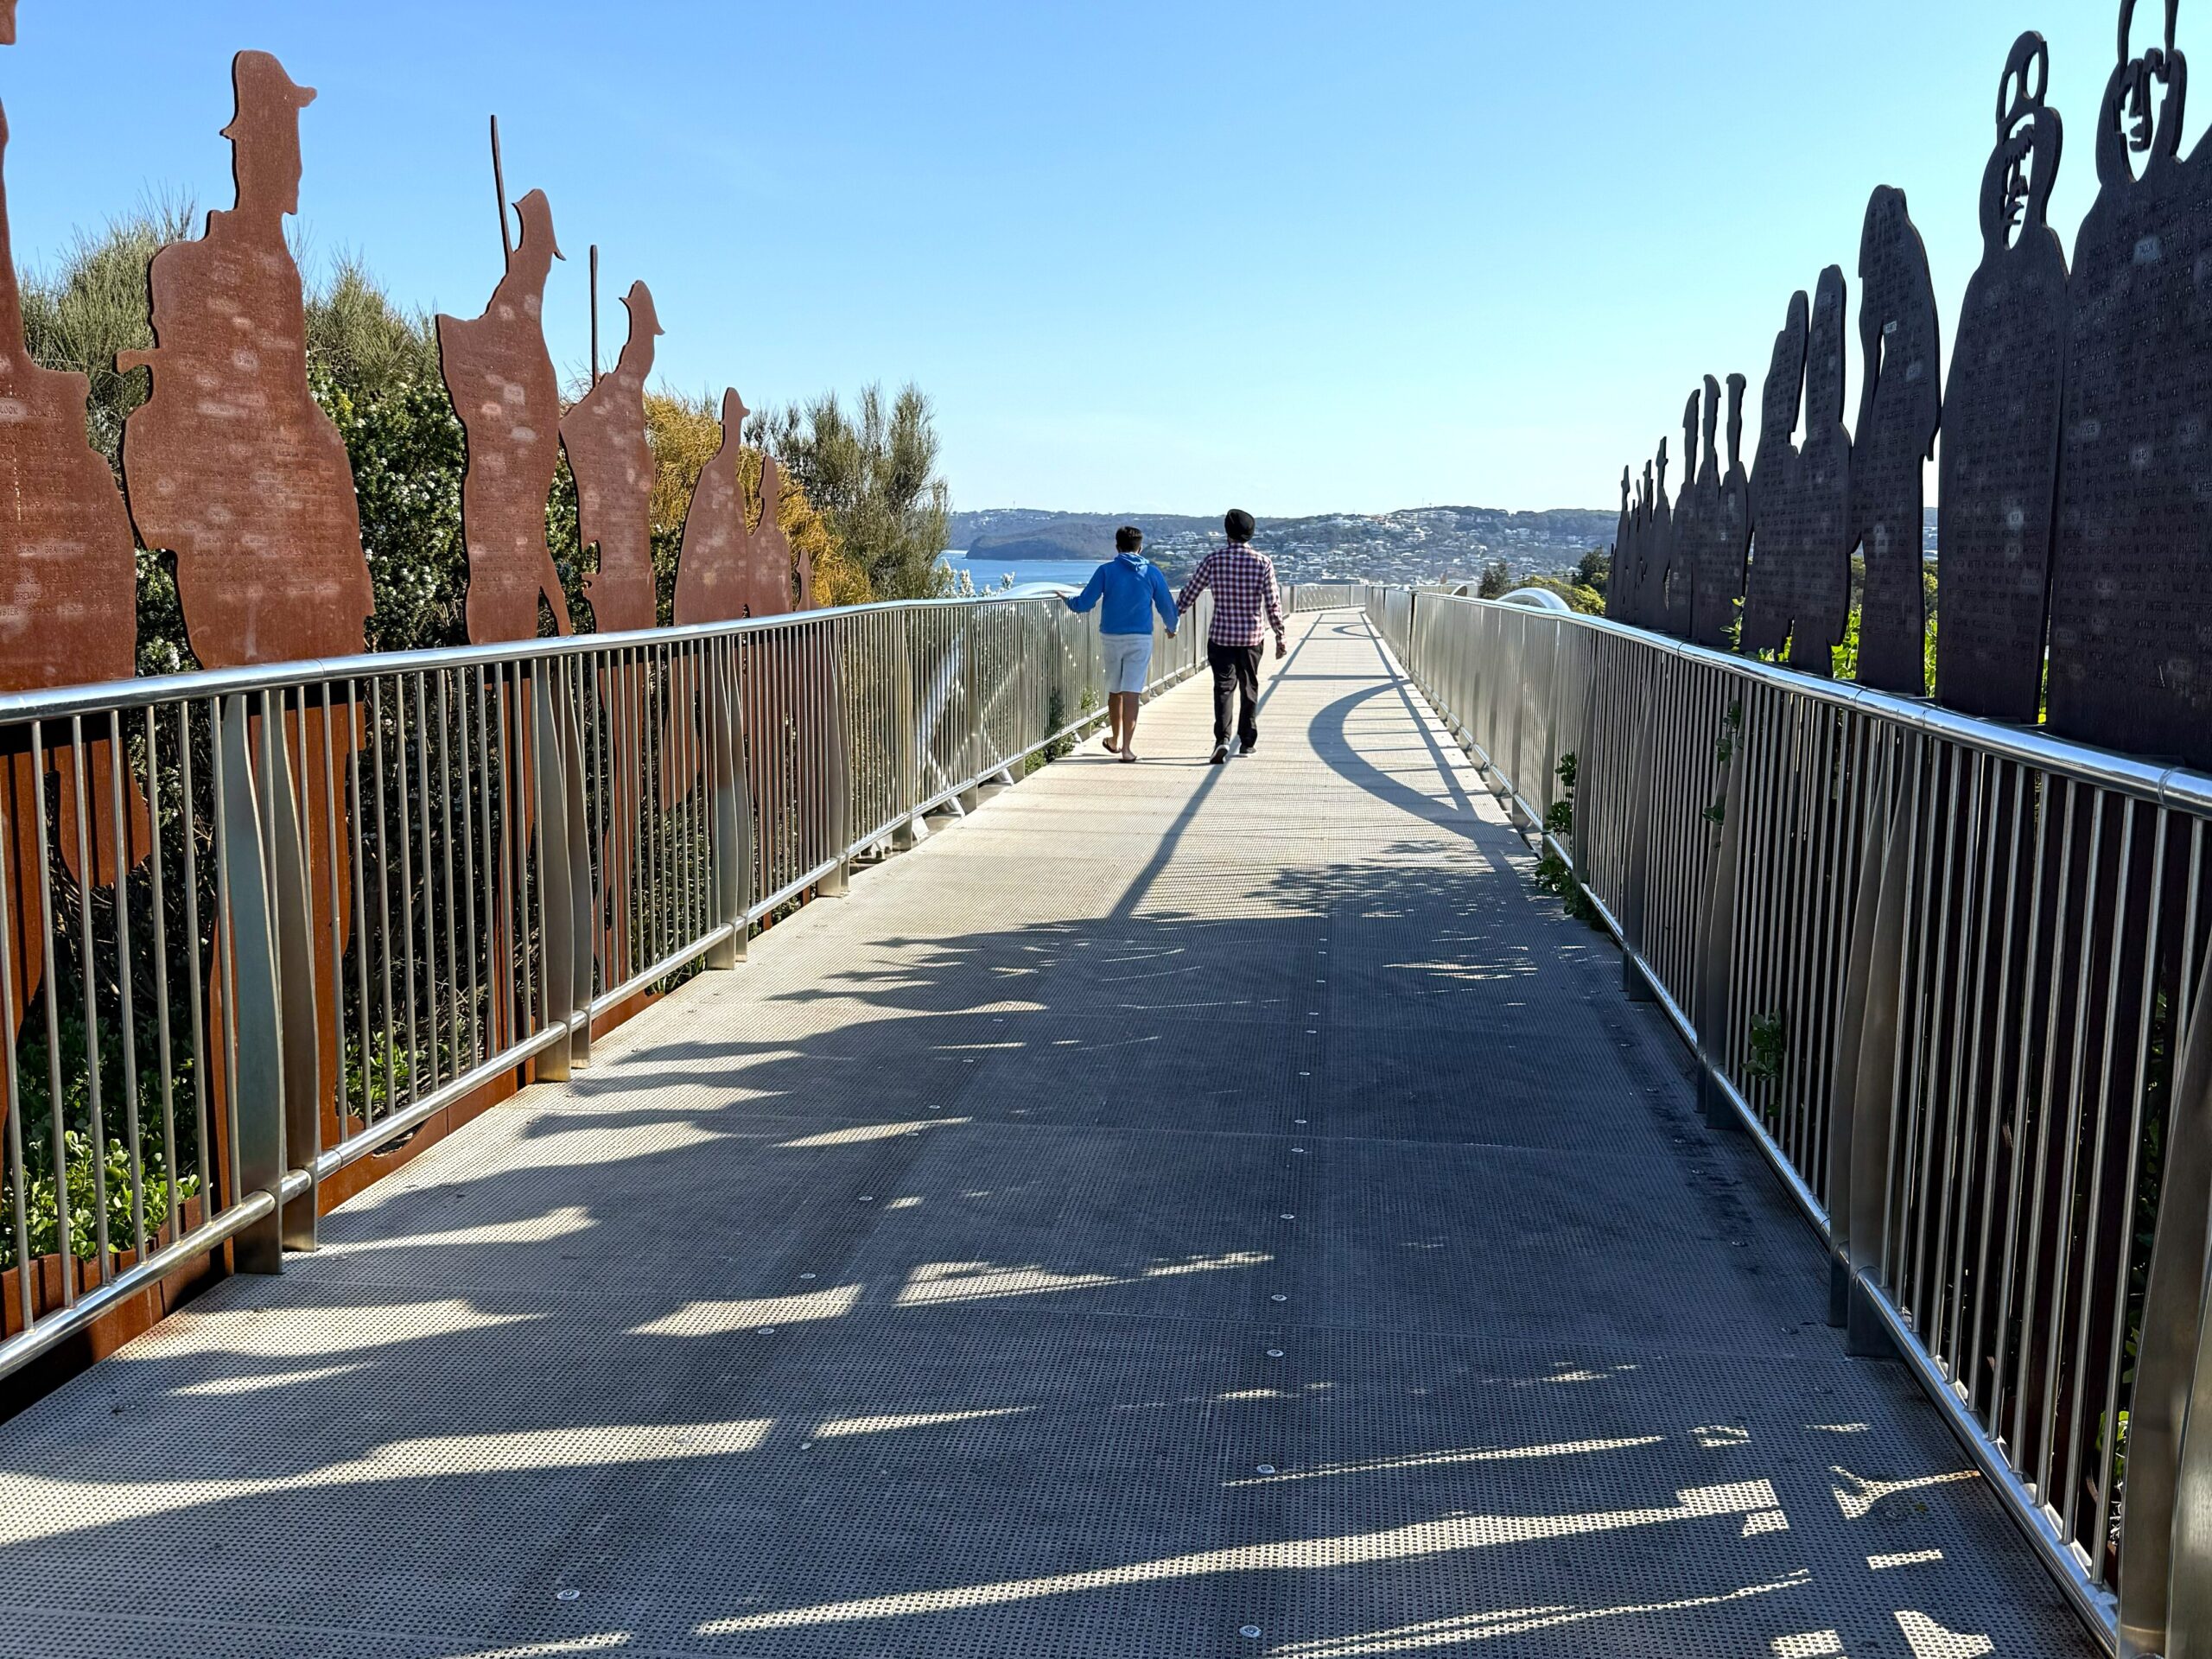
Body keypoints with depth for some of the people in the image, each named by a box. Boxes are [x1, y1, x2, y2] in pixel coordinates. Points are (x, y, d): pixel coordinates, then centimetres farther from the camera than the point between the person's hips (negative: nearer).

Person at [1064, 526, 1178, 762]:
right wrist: (1172, 628, 27)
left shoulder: (1106, 570, -2)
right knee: (1132, 693, -4)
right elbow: (1167, 606, 6)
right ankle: (1126, 747, -10)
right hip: (1140, 638, -1)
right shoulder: (1152, 572, 1)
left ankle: (1115, 740, 32)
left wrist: (1066, 600, 19)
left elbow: (1083, 603, -3)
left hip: (1111, 637, 1)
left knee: (1114, 691, 17)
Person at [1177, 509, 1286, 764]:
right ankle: (1247, 741, 22)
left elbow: (1189, 593, 0)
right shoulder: (1263, 562, -5)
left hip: (1221, 635, -1)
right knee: (1249, 687, 15)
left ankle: (1222, 738, -19)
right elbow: (1273, 603, -6)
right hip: (1252, 636, 1)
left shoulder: (1213, 559, -5)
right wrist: (1280, 637, 3)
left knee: (1224, 686, 0)